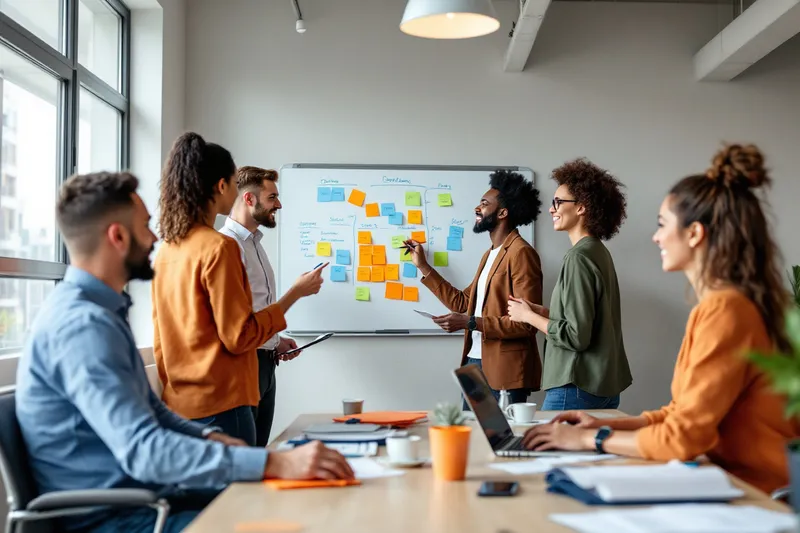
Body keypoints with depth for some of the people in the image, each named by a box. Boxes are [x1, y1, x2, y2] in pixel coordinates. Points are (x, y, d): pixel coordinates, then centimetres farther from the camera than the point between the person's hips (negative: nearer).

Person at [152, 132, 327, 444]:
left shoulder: (166, 249, 7)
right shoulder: (218, 247, -14)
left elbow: (162, 340, 14)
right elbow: (240, 337, -14)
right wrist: (295, 293, -5)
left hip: (177, 403, 8)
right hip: (219, 404, -8)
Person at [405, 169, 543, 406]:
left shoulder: (521, 253, -13)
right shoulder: (490, 254, 17)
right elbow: (462, 302, 18)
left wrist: (470, 323, -21)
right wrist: (423, 266, 19)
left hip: (504, 369, -9)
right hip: (475, 362, 9)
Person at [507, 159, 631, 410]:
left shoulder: (579, 257, -15)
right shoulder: (599, 252, 10)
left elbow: (576, 336, -18)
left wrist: (528, 316, -6)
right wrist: (542, 312, 10)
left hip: (577, 388, -8)